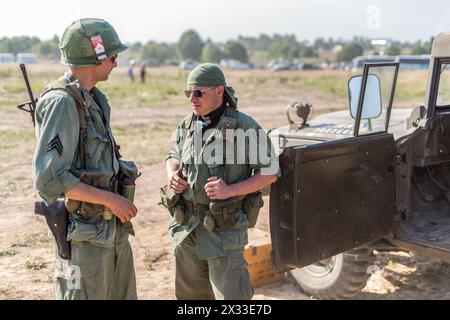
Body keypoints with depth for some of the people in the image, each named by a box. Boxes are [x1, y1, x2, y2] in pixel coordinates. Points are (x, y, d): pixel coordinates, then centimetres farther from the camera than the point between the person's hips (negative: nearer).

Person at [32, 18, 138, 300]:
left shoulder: (92, 99, 10)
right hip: (84, 234, -9)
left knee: (123, 294, 18)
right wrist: (110, 199, -19)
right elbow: (49, 177, -24)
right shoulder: (61, 102, -18)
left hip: (113, 227, 9)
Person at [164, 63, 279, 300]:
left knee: (231, 294, -1)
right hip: (185, 227, 6)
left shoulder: (245, 127, -13)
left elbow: (270, 173, -9)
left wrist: (230, 190, -22)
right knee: (189, 293, 17)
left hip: (224, 229, -6)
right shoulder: (187, 125, 4)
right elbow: (173, 155, 22)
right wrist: (171, 175, -2)